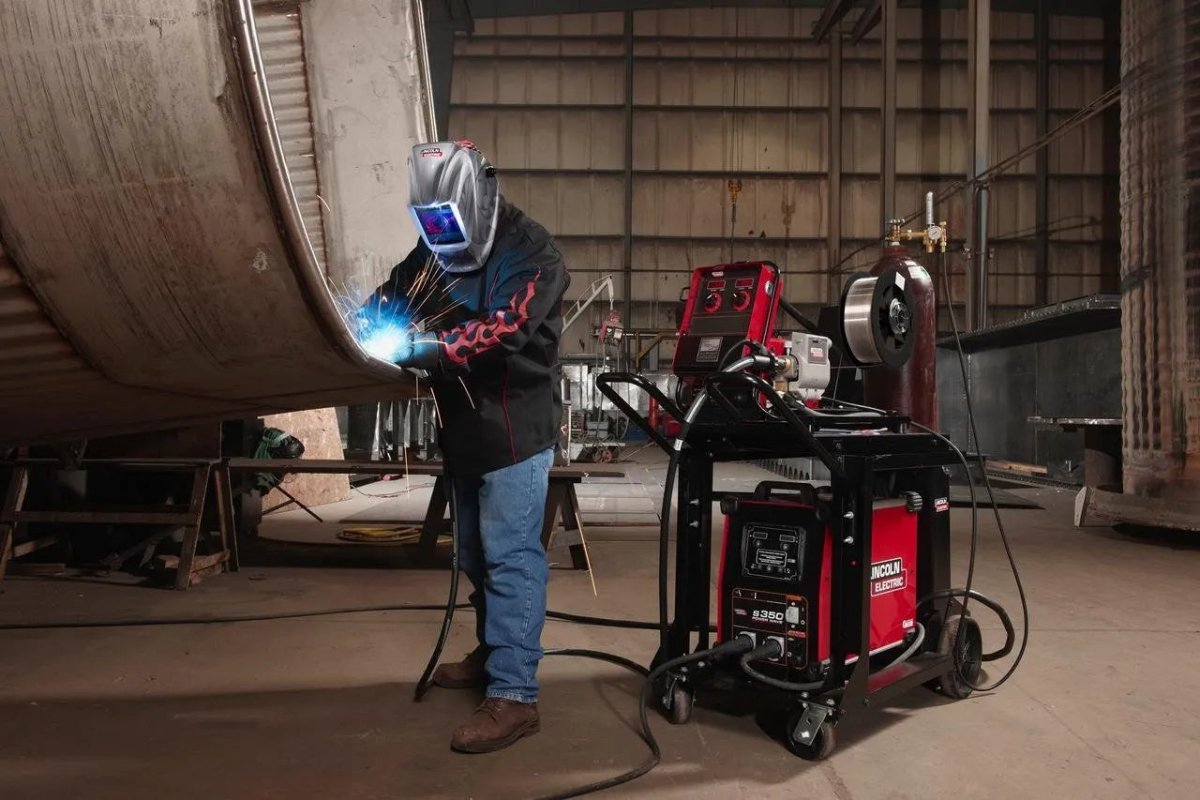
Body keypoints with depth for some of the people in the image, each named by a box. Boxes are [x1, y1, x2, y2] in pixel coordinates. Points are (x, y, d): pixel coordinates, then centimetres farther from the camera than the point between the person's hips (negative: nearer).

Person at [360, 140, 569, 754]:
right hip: (463, 428, 8)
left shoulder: (529, 252, -15)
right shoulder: (434, 250, 9)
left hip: (515, 427, -8)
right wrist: (369, 322, -11)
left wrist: (417, 347, -31)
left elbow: (502, 331, -27)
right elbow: (393, 296, 12)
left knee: (510, 558, -6)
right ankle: (493, 654, 36)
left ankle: (514, 696, -1)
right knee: (476, 554, 19)